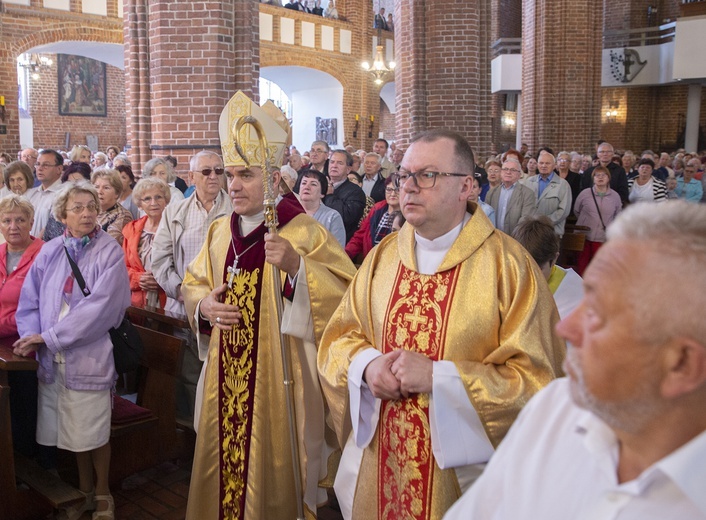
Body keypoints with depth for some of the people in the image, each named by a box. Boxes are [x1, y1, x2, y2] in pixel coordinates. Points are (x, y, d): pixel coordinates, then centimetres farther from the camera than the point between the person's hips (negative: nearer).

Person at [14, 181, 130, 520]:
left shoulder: (110, 252, -8)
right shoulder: (49, 253, 5)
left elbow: (99, 306, -16)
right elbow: (29, 301, 7)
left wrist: (50, 337, -16)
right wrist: (32, 336, -12)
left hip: (90, 355, -3)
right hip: (53, 357, 4)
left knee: (93, 430, 5)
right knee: (74, 428, 13)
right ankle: (84, 491, 32)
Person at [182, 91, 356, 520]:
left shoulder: (305, 232, -12)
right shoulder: (220, 232, 6)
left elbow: (348, 294, -18)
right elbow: (192, 286, 17)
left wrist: (297, 266, -31)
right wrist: (204, 305, -5)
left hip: (279, 378, -5)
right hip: (226, 379, 6)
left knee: (275, 472, 8)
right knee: (223, 467, 16)